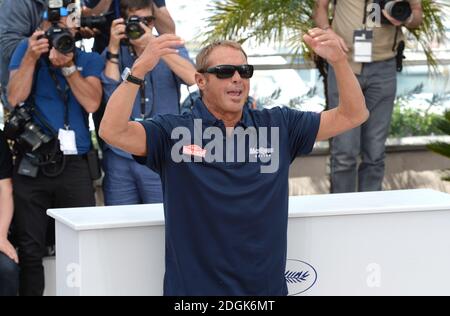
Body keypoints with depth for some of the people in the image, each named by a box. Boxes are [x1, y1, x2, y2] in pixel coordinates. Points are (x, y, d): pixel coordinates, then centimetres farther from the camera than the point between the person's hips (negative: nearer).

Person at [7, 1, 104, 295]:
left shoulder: (90, 60, 8)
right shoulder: (27, 49, 9)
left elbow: (91, 103, -6)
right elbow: (15, 97, -3)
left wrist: (67, 64, -11)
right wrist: (32, 57, -11)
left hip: (75, 165, 0)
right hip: (31, 165, 0)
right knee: (30, 249, 2)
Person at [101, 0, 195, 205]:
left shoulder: (172, 50, 7)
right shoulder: (113, 54, 10)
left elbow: (192, 78, -14)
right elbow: (110, 95, -6)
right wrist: (113, 48, -8)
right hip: (119, 156, 1)